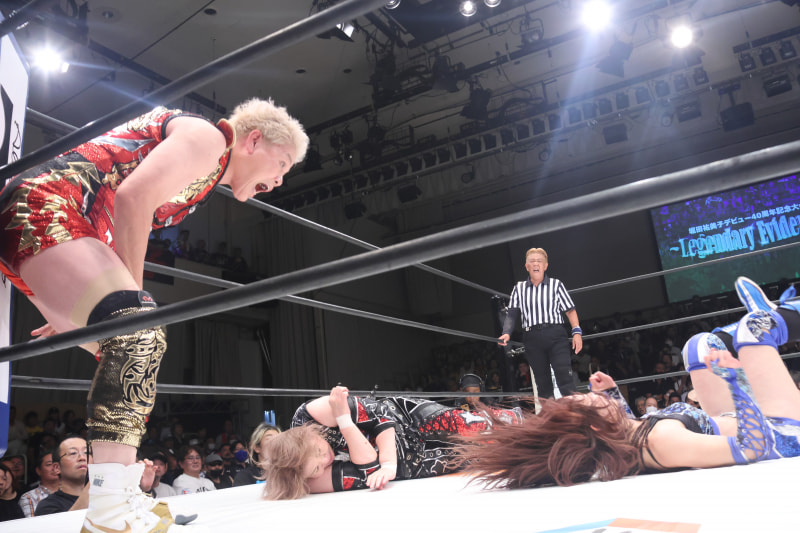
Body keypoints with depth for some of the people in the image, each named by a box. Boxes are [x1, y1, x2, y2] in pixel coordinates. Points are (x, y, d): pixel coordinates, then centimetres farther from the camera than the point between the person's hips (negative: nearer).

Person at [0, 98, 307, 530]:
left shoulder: (203, 178, 26)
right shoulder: (208, 136, -3)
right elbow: (132, 198, -18)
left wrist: (76, 310, 21)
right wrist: (134, 298, -12)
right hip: (41, 206, -11)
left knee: (130, 353, 10)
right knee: (139, 333, -26)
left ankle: (121, 495, 13)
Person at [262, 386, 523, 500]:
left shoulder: (317, 412, -31)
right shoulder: (311, 480, -30)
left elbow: (381, 412, -23)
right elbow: (368, 470, -32)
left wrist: (388, 464, -35)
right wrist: (343, 420, -39)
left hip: (408, 418, 0)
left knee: (478, 431, -7)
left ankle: (512, 418, 29)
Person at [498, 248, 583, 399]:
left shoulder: (556, 285, 10)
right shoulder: (519, 288, 13)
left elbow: (570, 310, 8)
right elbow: (512, 314, 5)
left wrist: (576, 331, -5)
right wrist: (507, 333, -12)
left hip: (556, 336, -2)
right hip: (532, 339, 2)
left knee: (565, 378, -14)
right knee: (542, 382, 6)